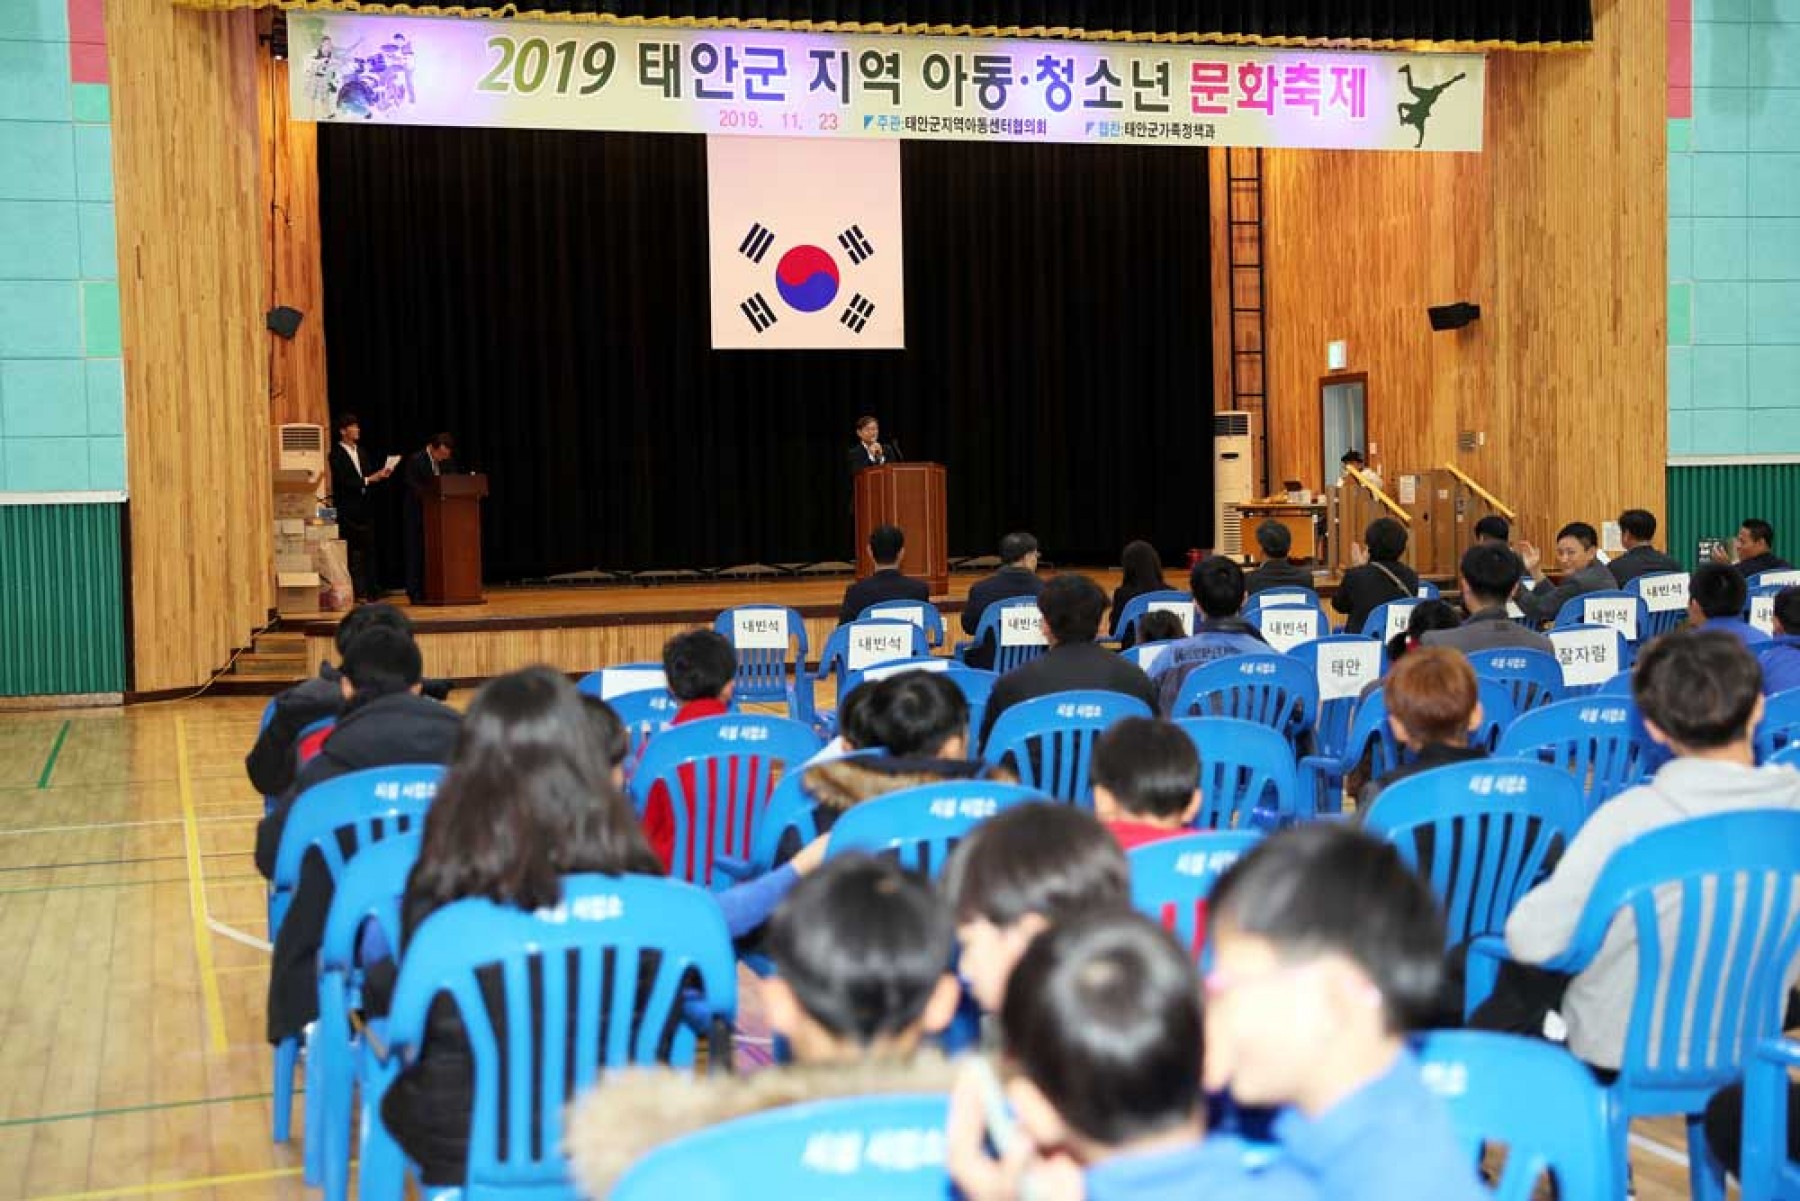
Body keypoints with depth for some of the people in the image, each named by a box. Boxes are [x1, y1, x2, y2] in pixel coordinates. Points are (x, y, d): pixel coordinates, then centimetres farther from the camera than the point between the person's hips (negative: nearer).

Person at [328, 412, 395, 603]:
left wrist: (380, 474, -3)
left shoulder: (360, 451, 15)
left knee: (369, 549, 6)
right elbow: (344, 482, -17)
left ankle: (371, 589, 9)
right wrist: (369, 479, -18)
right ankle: (358, 593, -1)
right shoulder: (337, 454, -8)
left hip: (364, 507, 7)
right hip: (348, 510, -7)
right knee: (354, 551, -4)